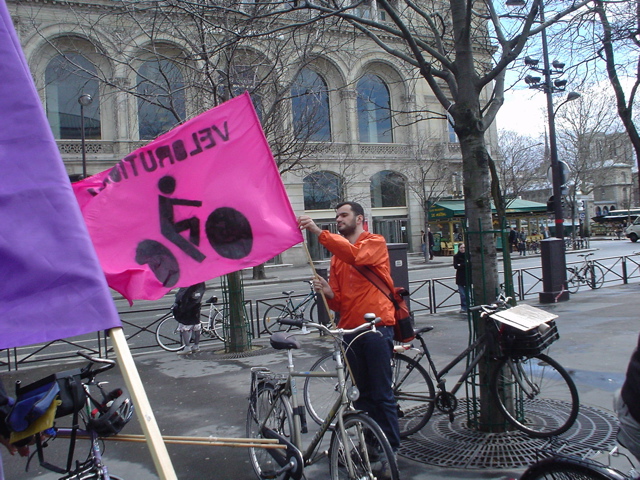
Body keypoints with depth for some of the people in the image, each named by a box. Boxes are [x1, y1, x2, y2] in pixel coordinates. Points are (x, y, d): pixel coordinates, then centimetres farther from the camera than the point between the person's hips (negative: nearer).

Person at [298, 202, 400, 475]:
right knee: (362, 395, 13)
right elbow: (338, 301, 14)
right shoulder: (337, 255, 17)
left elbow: (355, 255, -25)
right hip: (349, 330, 6)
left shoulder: (376, 243, 0)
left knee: (382, 395, -2)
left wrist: (319, 232, -29)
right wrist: (327, 291, -10)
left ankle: (391, 452, 9)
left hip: (376, 327, -6)